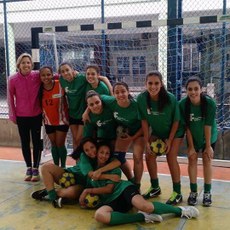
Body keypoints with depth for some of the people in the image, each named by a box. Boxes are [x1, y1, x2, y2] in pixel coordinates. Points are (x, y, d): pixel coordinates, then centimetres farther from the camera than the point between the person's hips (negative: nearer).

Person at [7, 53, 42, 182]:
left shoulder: (37, 76, -9)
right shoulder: (13, 79, -9)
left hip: (36, 115, 0)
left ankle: (36, 169, 17)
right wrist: (13, 115, 1)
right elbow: (10, 98, -1)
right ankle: (29, 168, 23)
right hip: (21, 116, 0)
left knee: (36, 142, 5)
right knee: (25, 142, 10)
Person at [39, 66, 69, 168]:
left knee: (60, 144, 2)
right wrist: (42, 115, 2)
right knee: (53, 145, 14)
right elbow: (39, 103, 3)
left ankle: (63, 166, 20)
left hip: (62, 120, -3)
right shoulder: (40, 88, -8)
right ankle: (56, 166, 27)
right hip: (48, 121, 4)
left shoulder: (60, 84, -18)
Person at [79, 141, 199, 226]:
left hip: (124, 189, -2)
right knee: (99, 215, -38)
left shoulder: (113, 167, 9)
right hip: (110, 201, 2)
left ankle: (180, 210, -14)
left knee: (143, 205, -38)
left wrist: (88, 191, 1)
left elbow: (109, 188, 0)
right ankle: (143, 216, -28)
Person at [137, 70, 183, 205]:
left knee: (171, 158, -12)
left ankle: (177, 193, 2)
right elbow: (144, 120, -11)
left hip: (174, 132, -4)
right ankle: (155, 188, 19)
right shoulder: (142, 98, -23)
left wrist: (169, 140, -15)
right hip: (156, 132, 4)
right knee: (149, 155, -1)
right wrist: (147, 141, -12)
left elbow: (176, 121, -17)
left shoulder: (171, 98, -30)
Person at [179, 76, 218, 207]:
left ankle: (207, 192, 14)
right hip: (193, 137, 1)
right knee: (192, 159, 2)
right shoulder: (183, 104, -26)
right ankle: (193, 191, 14)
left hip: (209, 137, -1)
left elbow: (208, 126, -24)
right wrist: (191, 147, -14)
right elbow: (187, 127, -19)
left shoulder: (210, 103, -30)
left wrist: (208, 146, -17)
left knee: (207, 160, 3)